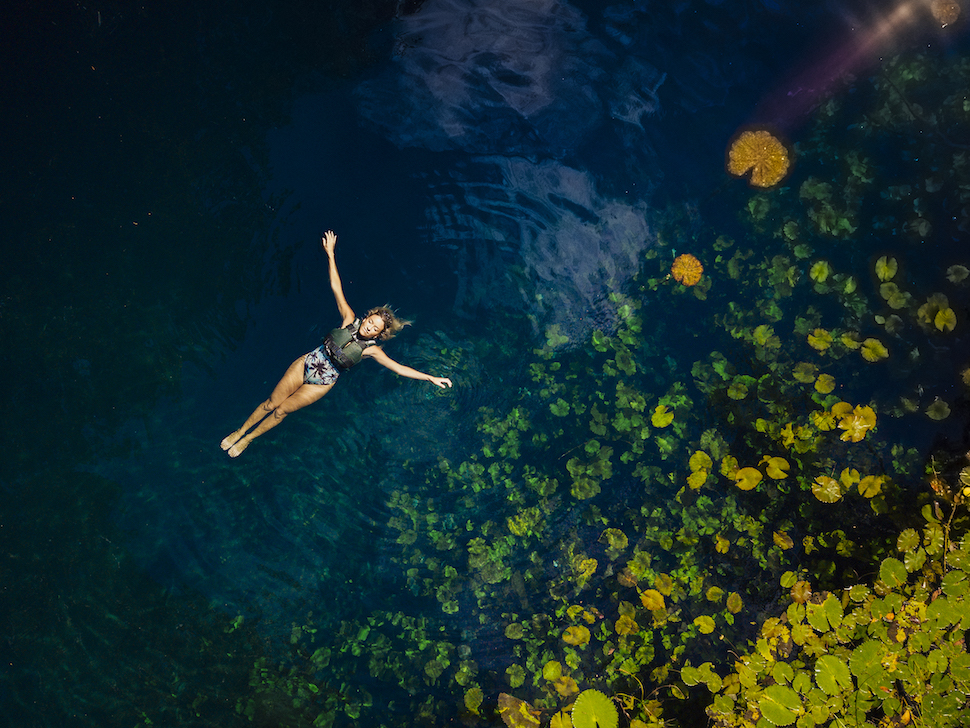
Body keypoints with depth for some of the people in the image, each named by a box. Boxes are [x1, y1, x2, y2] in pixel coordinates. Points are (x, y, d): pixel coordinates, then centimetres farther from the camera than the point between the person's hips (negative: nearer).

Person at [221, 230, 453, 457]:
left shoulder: (371, 349, -13)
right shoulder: (350, 320, -9)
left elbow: (398, 367, -19)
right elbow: (336, 288, -10)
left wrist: (430, 378, -29)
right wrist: (330, 253, -15)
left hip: (321, 383, -1)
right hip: (306, 363, 1)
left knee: (282, 410, 3)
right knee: (271, 403, 5)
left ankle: (247, 440, 22)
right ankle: (239, 431, 24)